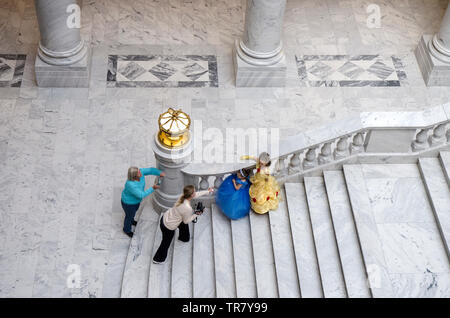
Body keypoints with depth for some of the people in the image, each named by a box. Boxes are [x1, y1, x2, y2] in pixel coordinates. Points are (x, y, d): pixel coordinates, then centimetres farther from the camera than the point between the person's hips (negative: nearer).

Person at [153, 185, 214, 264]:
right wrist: (196, 214, -5)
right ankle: (158, 259, 45)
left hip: (166, 217, 7)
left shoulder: (183, 197, -14)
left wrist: (208, 191, 17)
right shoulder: (187, 208, -35)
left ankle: (183, 237, 64)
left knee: (184, 225, 32)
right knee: (166, 243, 20)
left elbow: (197, 194, 6)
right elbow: (186, 221, -15)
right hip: (168, 227, -7)